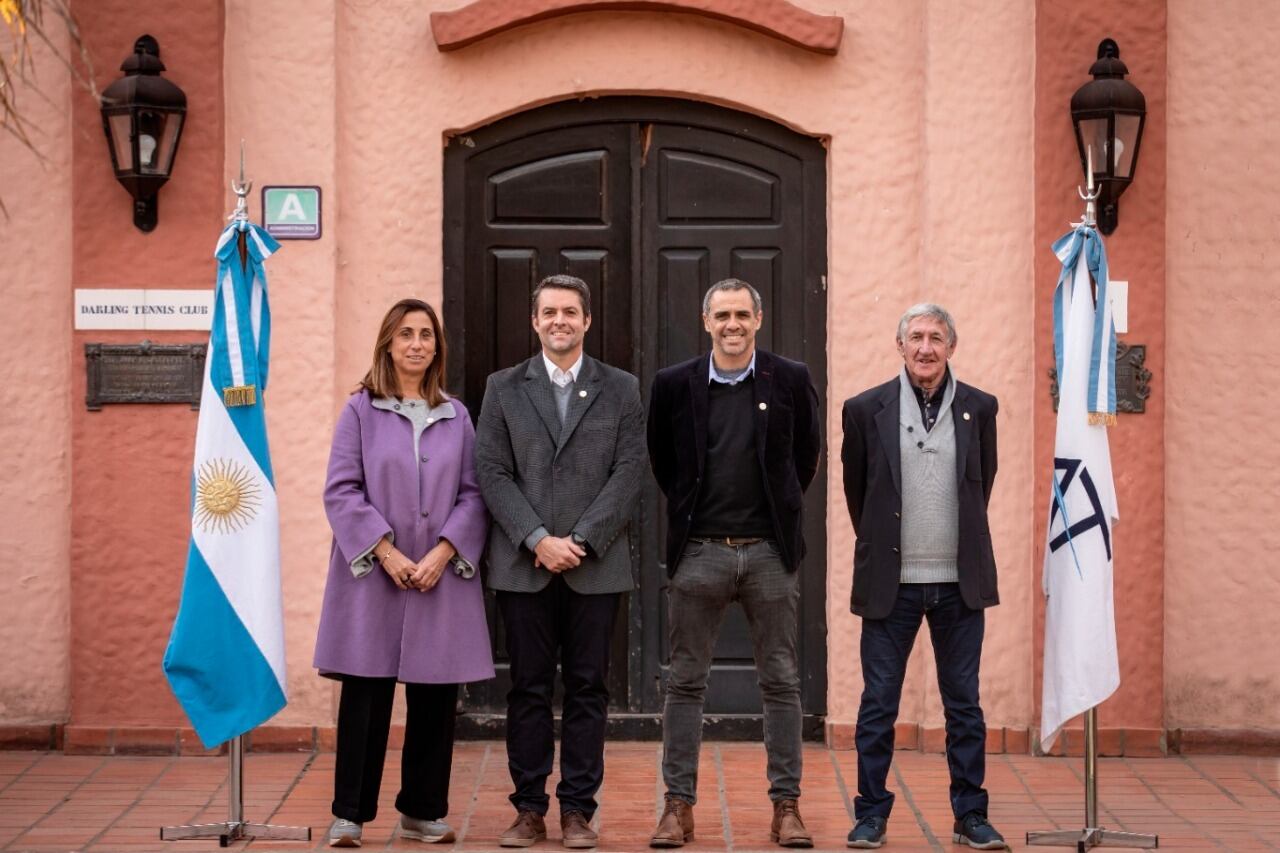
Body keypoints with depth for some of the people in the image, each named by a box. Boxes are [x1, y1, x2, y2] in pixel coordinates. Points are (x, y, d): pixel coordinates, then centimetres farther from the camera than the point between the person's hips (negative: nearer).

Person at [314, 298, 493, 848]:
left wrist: (443, 553, -9)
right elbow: (341, 490, -3)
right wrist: (385, 552, -13)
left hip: (441, 575, 3)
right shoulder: (360, 410, 3)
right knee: (365, 697, -2)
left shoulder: (457, 417, 11)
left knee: (435, 699, 5)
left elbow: (473, 495, 6)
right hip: (373, 575, -3)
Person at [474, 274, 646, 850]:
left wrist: (580, 542, -11)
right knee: (529, 689, 4)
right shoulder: (504, 388, 8)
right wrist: (539, 540, -11)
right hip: (523, 565, 0)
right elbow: (492, 472, 0)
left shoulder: (621, 390, 7)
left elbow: (629, 473, -1)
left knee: (587, 689, 3)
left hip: (595, 565, 0)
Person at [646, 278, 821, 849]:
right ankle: (679, 806, 10)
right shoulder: (674, 385, 1)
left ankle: (786, 806, 11)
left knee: (781, 682, 4)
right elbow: (658, 457, 15)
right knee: (685, 681, 4)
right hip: (699, 551, 0)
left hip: (769, 551, 0)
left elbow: (808, 454, 14)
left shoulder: (790, 380, 1)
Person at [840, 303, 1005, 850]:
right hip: (891, 583, -1)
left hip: (960, 581, 1)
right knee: (878, 704, 5)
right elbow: (855, 489, 9)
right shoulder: (866, 410, -2)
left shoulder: (979, 408, 3)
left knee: (964, 703, 8)